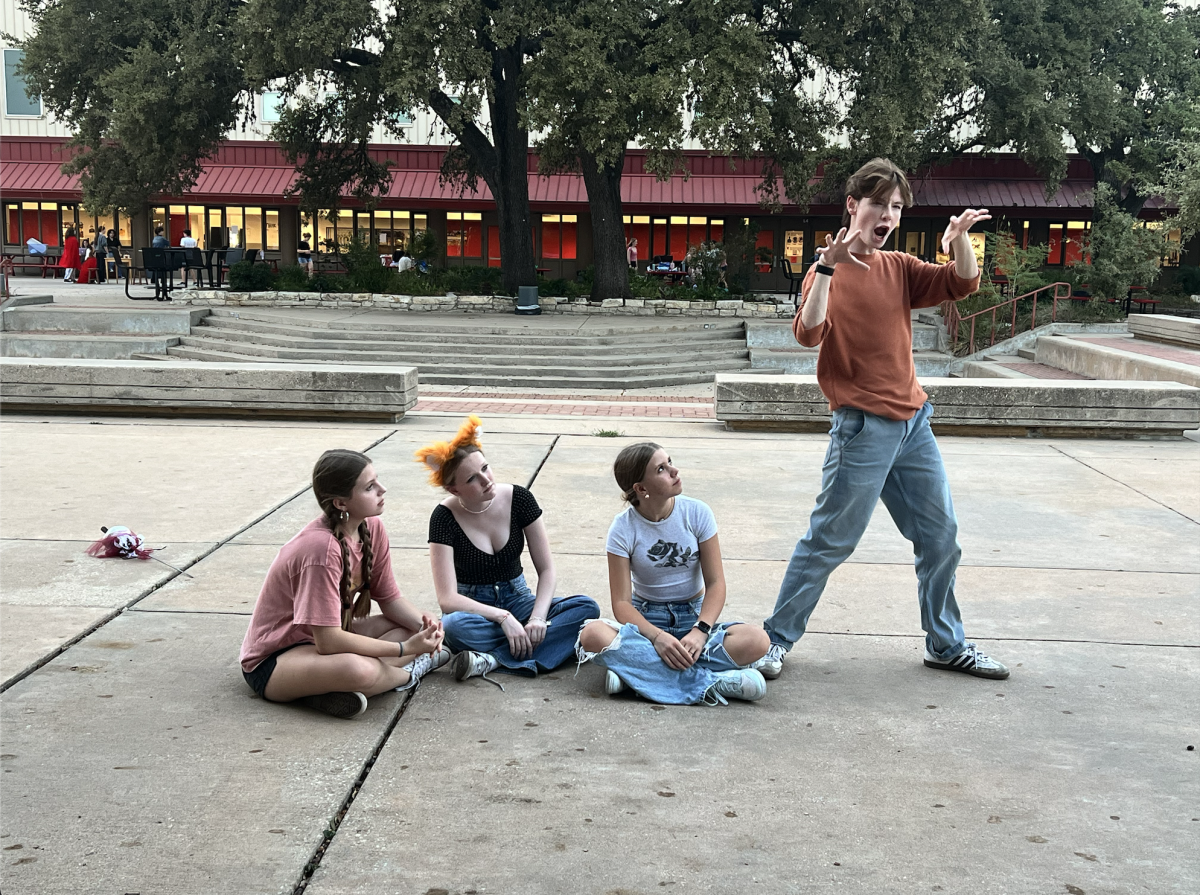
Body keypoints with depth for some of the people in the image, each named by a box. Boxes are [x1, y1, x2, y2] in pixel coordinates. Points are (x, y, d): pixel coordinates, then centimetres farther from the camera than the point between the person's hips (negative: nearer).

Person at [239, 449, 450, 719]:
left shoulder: (372, 529, -5)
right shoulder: (323, 548, -30)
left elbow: (390, 599, 4)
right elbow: (328, 641, -30)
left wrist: (424, 624, -18)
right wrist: (405, 649, -27)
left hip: (325, 638, 9)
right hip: (271, 661, -9)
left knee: (417, 626, -4)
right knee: (356, 669, -38)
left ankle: (332, 688, -15)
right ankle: (408, 672, -4)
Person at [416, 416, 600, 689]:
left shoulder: (518, 499, -9)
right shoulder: (445, 517, -16)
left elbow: (547, 570, -6)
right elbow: (447, 599, -22)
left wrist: (538, 618, -23)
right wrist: (504, 617, -32)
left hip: (517, 599, 4)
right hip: (472, 607, -3)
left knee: (586, 607, -25)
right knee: (454, 626, -39)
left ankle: (491, 660, -32)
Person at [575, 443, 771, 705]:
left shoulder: (696, 512, -6)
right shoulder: (624, 528, -9)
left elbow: (715, 582, -7)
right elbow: (622, 602, -13)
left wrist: (700, 631, -25)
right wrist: (657, 637, -32)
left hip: (694, 616, 1)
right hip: (646, 620, -1)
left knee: (757, 641, -29)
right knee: (593, 635, -34)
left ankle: (632, 669, -30)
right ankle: (712, 682, -33)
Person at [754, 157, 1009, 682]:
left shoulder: (900, 268, 11)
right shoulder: (829, 271, -6)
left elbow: (962, 284, 3)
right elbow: (808, 334, -21)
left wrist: (959, 240, -15)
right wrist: (827, 268, -31)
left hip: (913, 421, 7)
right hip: (864, 426, -7)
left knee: (940, 536, 12)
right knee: (829, 540, -2)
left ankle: (946, 644, 27)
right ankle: (777, 638, 12)